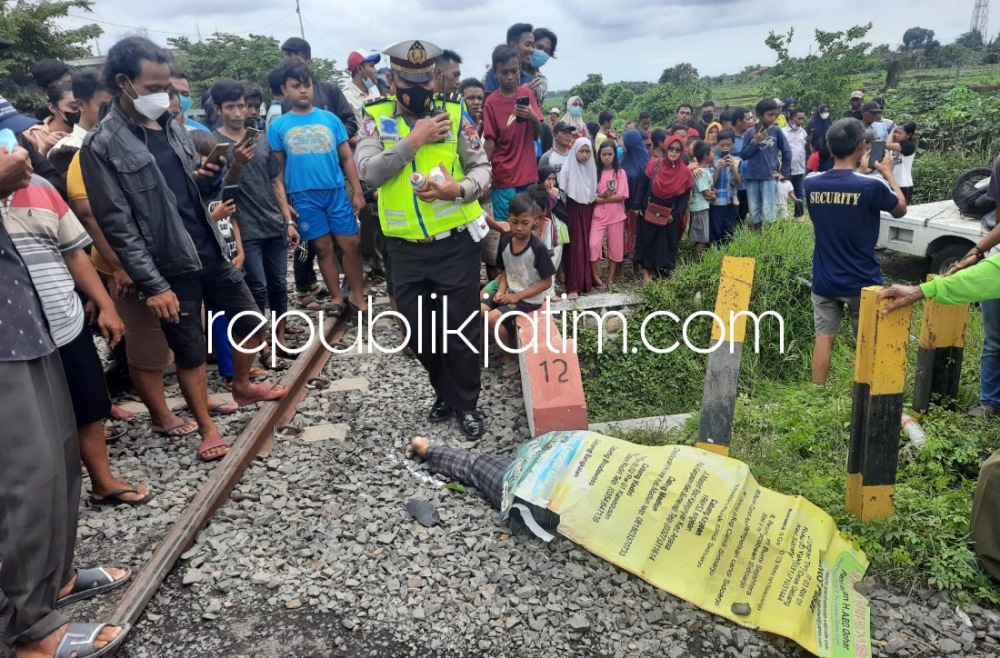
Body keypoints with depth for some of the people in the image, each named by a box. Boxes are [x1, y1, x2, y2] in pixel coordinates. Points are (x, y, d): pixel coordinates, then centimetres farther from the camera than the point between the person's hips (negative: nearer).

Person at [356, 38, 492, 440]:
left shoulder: (454, 114, 1)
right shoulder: (376, 118, 2)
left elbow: (482, 169, 1)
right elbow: (369, 172, -13)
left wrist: (459, 189, -20)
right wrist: (413, 140, -17)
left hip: (455, 244, -1)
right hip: (405, 250, 2)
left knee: (461, 331, 6)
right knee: (419, 334, 13)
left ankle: (467, 404, 25)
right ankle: (445, 393, 36)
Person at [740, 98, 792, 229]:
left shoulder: (776, 131, 1)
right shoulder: (750, 132, 2)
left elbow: (786, 152, 9)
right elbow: (743, 155, 0)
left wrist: (784, 172, 7)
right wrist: (755, 142, -11)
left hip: (769, 177, -1)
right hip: (752, 177, 1)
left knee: (768, 213, -8)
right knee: (754, 213, 8)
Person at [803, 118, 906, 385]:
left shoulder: (811, 184, -5)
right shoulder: (871, 186, -17)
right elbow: (901, 210, 4)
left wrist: (857, 172, 20)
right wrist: (888, 173, 16)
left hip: (824, 280, 3)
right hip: (862, 281, -3)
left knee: (824, 338, 9)